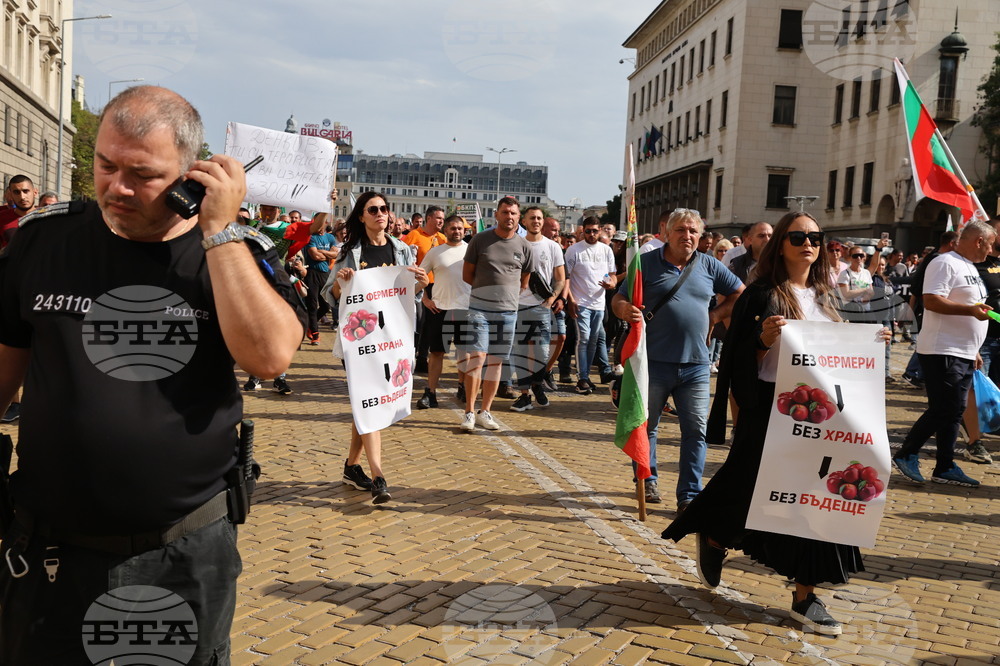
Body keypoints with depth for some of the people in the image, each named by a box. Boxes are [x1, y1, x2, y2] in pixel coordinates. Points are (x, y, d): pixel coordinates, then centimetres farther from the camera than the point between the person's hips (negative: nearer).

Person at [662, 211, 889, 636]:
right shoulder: (763, 294, -8)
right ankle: (714, 541, 34)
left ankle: (805, 595, 14)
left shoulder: (824, 297, 12)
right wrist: (763, 340, -30)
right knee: (754, 489, 2)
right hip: (772, 408, -6)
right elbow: (742, 360, -11)